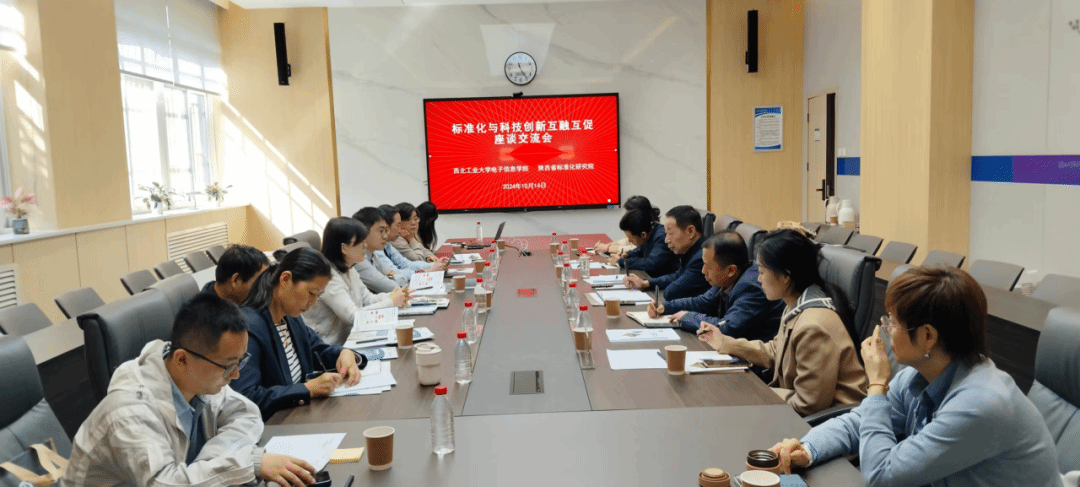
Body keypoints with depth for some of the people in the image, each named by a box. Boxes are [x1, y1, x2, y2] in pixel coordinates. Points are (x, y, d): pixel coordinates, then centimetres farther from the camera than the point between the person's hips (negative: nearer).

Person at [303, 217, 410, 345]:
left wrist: (393, 296, -5)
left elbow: (367, 298, 14)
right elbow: (353, 316, -24)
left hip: (346, 341, 9)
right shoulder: (328, 276, -22)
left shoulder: (349, 270, 8)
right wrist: (391, 302, -16)